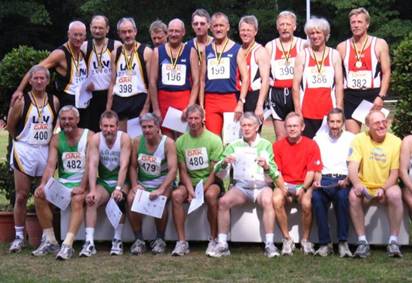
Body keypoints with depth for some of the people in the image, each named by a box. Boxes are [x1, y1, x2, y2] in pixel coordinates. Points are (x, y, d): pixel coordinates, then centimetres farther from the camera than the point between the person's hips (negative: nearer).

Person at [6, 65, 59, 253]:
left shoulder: (54, 101, 4)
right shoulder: (21, 101, -6)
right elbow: (10, 126, 2)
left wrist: (48, 139, 7)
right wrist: (22, 140, 9)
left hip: (46, 151, 3)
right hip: (24, 151, -3)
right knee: (21, 196, 0)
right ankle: (19, 236, 7)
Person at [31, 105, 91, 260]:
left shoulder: (88, 136, -5)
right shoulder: (56, 139, 7)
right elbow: (50, 165, -3)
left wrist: (82, 187, -26)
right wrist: (43, 184, -21)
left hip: (82, 182, -5)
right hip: (63, 182, 5)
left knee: (77, 199, -35)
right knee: (40, 196, -18)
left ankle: (68, 244, -39)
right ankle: (50, 241, -7)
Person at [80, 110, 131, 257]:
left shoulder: (124, 138, -12)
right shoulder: (95, 139, -7)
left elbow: (124, 166, -20)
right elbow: (93, 165, -14)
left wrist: (118, 188, -33)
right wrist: (92, 190, -27)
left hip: (121, 180, -2)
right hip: (103, 181, 2)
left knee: (119, 199, -31)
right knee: (91, 201, -25)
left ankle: (117, 240, -19)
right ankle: (89, 242, -28)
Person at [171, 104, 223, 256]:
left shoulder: (214, 140, -4)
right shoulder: (180, 141, 5)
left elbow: (215, 171, -7)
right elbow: (183, 171, 3)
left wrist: (202, 190, -19)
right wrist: (190, 191, -14)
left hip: (210, 181, -3)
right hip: (190, 182, 3)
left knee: (211, 195, -35)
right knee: (176, 195, -28)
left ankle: (214, 239, -19)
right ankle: (182, 242, -22)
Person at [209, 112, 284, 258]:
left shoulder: (266, 145, 10)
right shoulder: (234, 146, 13)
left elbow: (275, 174, 4)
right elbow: (218, 170, 6)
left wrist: (266, 167, -18)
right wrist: (224, 162, -16)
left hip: (262, 186, -1)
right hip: (241, 186, 2)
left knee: (267, 201, -34)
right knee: (223, 201, -26)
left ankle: (269, 244, -30)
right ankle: (222, 244, -20)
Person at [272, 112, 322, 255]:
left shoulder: (311, 145, 1)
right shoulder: (278, 145, 5)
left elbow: (312, 171, -3)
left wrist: (303, 188, -19)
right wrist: (282, 188, -14)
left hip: (304, 184, -1)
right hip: (285, 184, 1)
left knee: (306, 203, -32)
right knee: (276, 200, -31)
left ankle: (305, 240, -8)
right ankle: (287, 239, -15)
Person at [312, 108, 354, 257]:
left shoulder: (351, 138, 14)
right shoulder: (319, 138, 19)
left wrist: (347, 180, -13)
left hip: (342, 179, -1)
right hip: (323, 179, 1)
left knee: (342, 196, -36)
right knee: (316, 197, -32)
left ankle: (343, 242, -28)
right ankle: (324, 243, -27)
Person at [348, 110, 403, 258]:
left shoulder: (396, 142, -2)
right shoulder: (359, 139, -2)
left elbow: (395, 172, -3)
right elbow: (352, 167, -11)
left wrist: (383, 188, -22)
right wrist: (357, 184, -32)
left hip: (386, 187, 0)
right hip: (365, 188, 0)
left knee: (395, 194, -33)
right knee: (353, 195, -32)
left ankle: (393, 242, -24)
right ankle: (362, 242, -23)